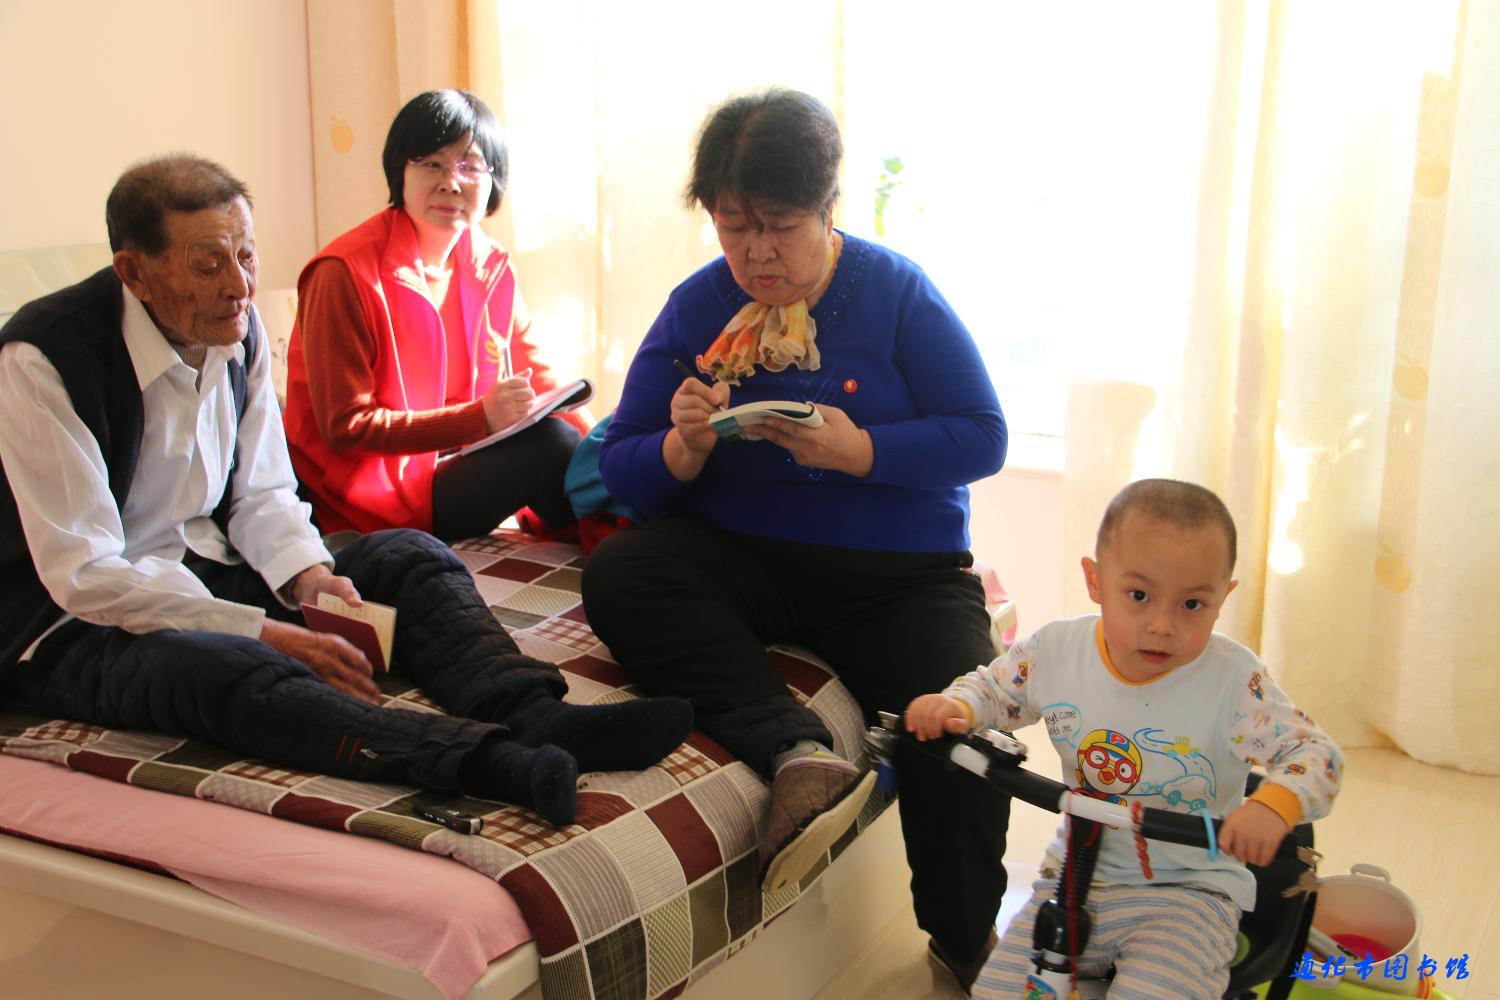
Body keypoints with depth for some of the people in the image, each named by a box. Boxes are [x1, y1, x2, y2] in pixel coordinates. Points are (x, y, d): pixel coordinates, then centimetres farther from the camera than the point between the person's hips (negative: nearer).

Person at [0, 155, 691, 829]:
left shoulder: (238, 332, 1)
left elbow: (261, 493, 9)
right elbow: (84, 574, -23)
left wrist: (307, 575, -13)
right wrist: (264, 631, -27)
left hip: (212, 571, 8)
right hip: (78, 626, -7)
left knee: (408, 557, -11)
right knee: (222, 668, -39)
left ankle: (530, 711, -39)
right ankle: (498, 762, -60)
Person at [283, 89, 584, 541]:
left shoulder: (490, 265, 6)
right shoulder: (346, 274, -15)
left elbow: (535, 377, 11)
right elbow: (346, 428, -16)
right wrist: (481, 416, -25)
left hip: (455, 463, 7)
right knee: (548, 444, -22)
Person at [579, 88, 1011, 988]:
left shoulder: (897, 292, -2)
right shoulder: (696, 307, 3)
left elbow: (982, 438, -6)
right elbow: (623, 473, 3)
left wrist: (859, 451, -22)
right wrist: (684, 448, -21)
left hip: (898, 574, -1)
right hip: (741, 560, 2)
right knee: (618, 573, -27)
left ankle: (965, 940, 2)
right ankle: (800, 754, -38)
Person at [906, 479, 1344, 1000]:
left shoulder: (1234, 679, -15)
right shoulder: (1056, 650, -6)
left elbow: (1314, 753, -13)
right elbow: (990, 688, 10)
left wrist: (1273, 804, -35)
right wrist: (952, 707, -13)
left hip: (1187, 891, -3)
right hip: (1076, 876, 3)